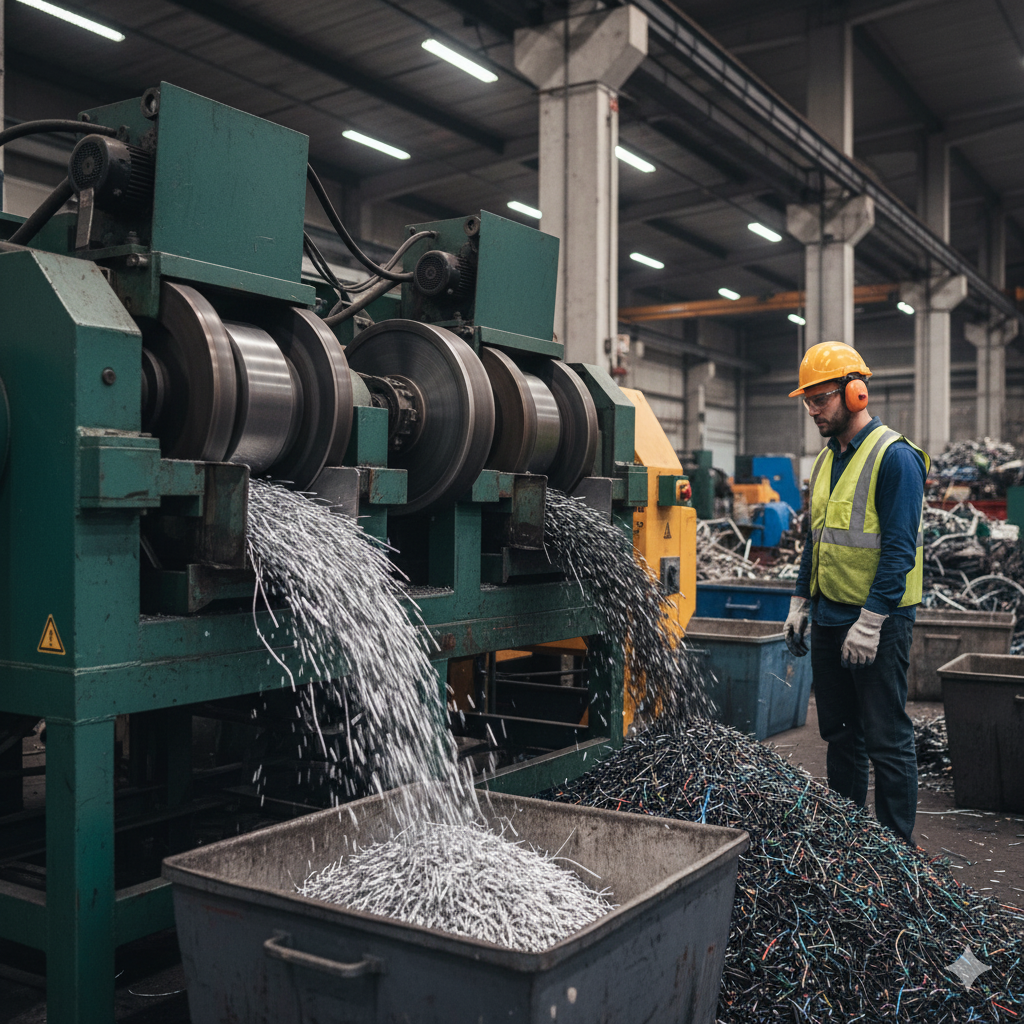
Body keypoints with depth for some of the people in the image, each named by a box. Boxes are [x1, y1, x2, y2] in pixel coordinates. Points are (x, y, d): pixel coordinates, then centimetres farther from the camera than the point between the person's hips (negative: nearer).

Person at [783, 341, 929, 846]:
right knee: (839, 732, 16)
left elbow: (899, 548, -18)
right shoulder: (827, 459, 13)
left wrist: (871, 621, -21)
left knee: (886, 739, -1)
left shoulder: (895, 457, -13)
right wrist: (800, 602, 15)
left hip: (878, 621, -8)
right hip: (829, 617, 8)